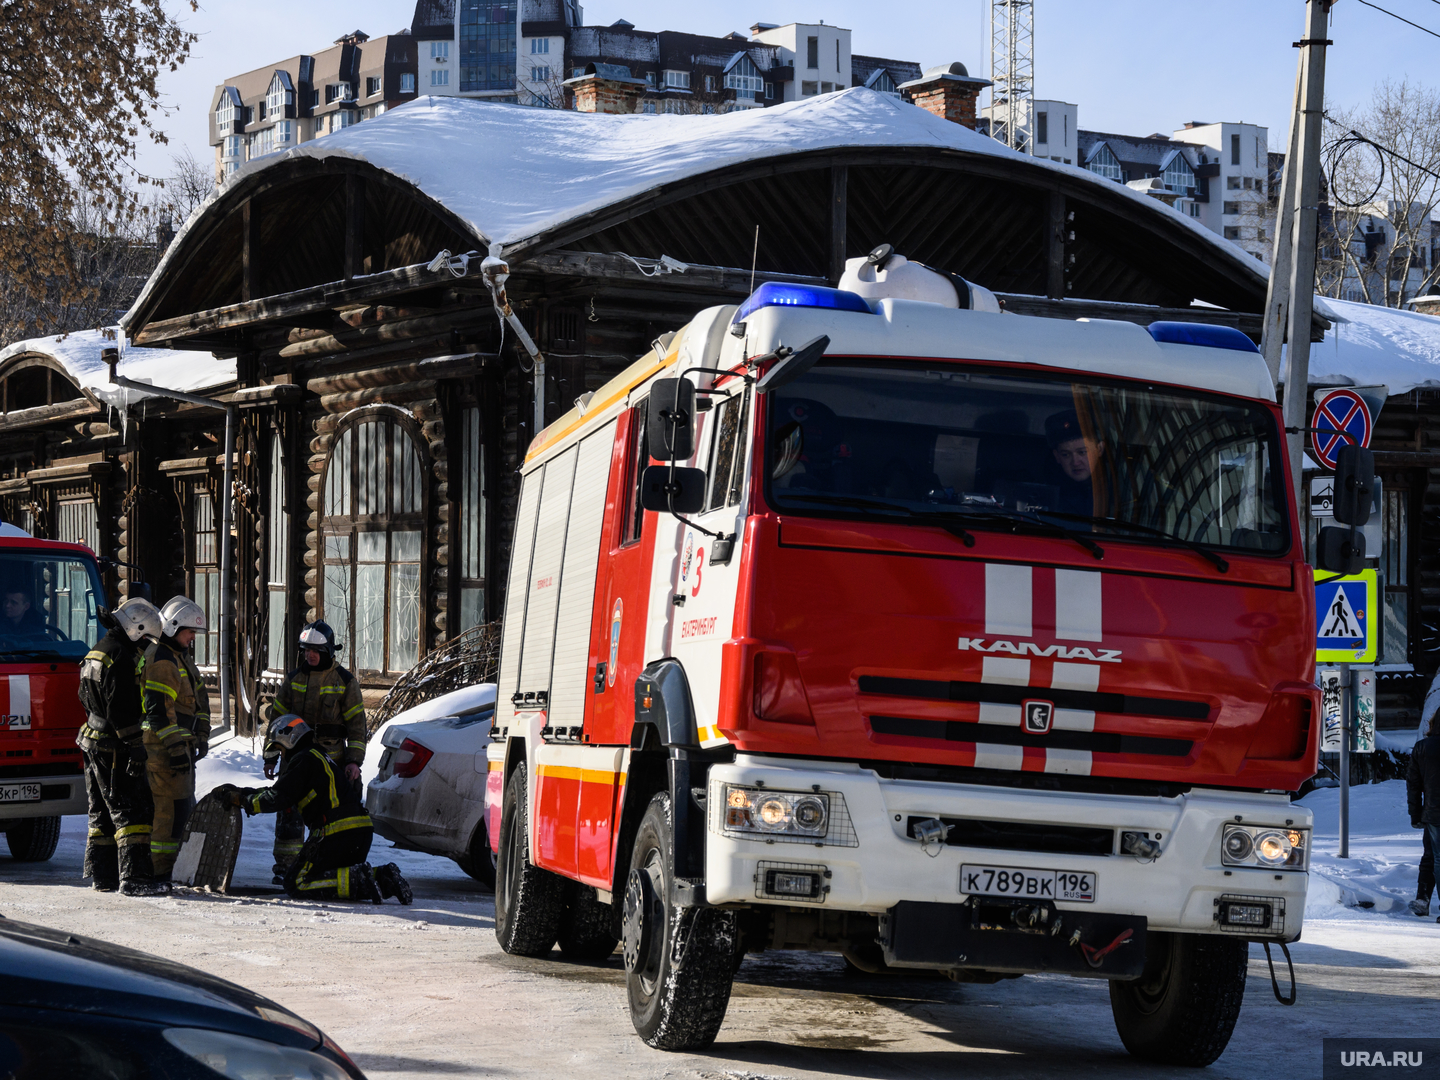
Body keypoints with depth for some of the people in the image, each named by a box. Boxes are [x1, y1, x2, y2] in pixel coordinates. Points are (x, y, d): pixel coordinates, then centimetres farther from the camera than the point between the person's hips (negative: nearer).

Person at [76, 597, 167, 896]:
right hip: (113, 746, -10)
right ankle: (134, 878, -14)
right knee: (132, 810, -9)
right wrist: (137, 746, -19)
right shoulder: (120, 657, -17)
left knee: (104, 812, 15)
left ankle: (102, 875, 18)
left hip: (93, 740, 10)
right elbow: (121, 710, -22)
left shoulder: (97, 652, 16)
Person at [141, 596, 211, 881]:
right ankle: (160, 869, -10)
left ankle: (170, 863, 20)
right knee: (170, 806, -12)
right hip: (163, 747, -10)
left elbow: (199, 700, 26)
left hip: (181, 744, 10)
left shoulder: (183, 659, 19)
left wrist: (201, 737, 18)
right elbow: (158, 709, -21)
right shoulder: (160, 661, -14)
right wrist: (175, 748, -22)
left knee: (183, 806, 13)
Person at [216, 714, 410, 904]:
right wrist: (240, 792, 33)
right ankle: (384, 877, -1)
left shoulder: (303, 760, -3)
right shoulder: (318, 757, 27)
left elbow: (278, 798, -9)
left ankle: (358, 881, -19)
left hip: (337, 833, -9)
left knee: (296, 884, -3)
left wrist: (243, 801, 5)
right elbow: (278, 792, 33)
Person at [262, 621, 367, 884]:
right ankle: (285, 864, 2)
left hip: (332, 759, -2)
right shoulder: (294, 679, 8)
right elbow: (277, 716, 13)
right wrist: (271, 756, 8)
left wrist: (354, 760, -8)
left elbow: (356, 723, 0)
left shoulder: (345, 681, 1)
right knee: (289, 809, -4)